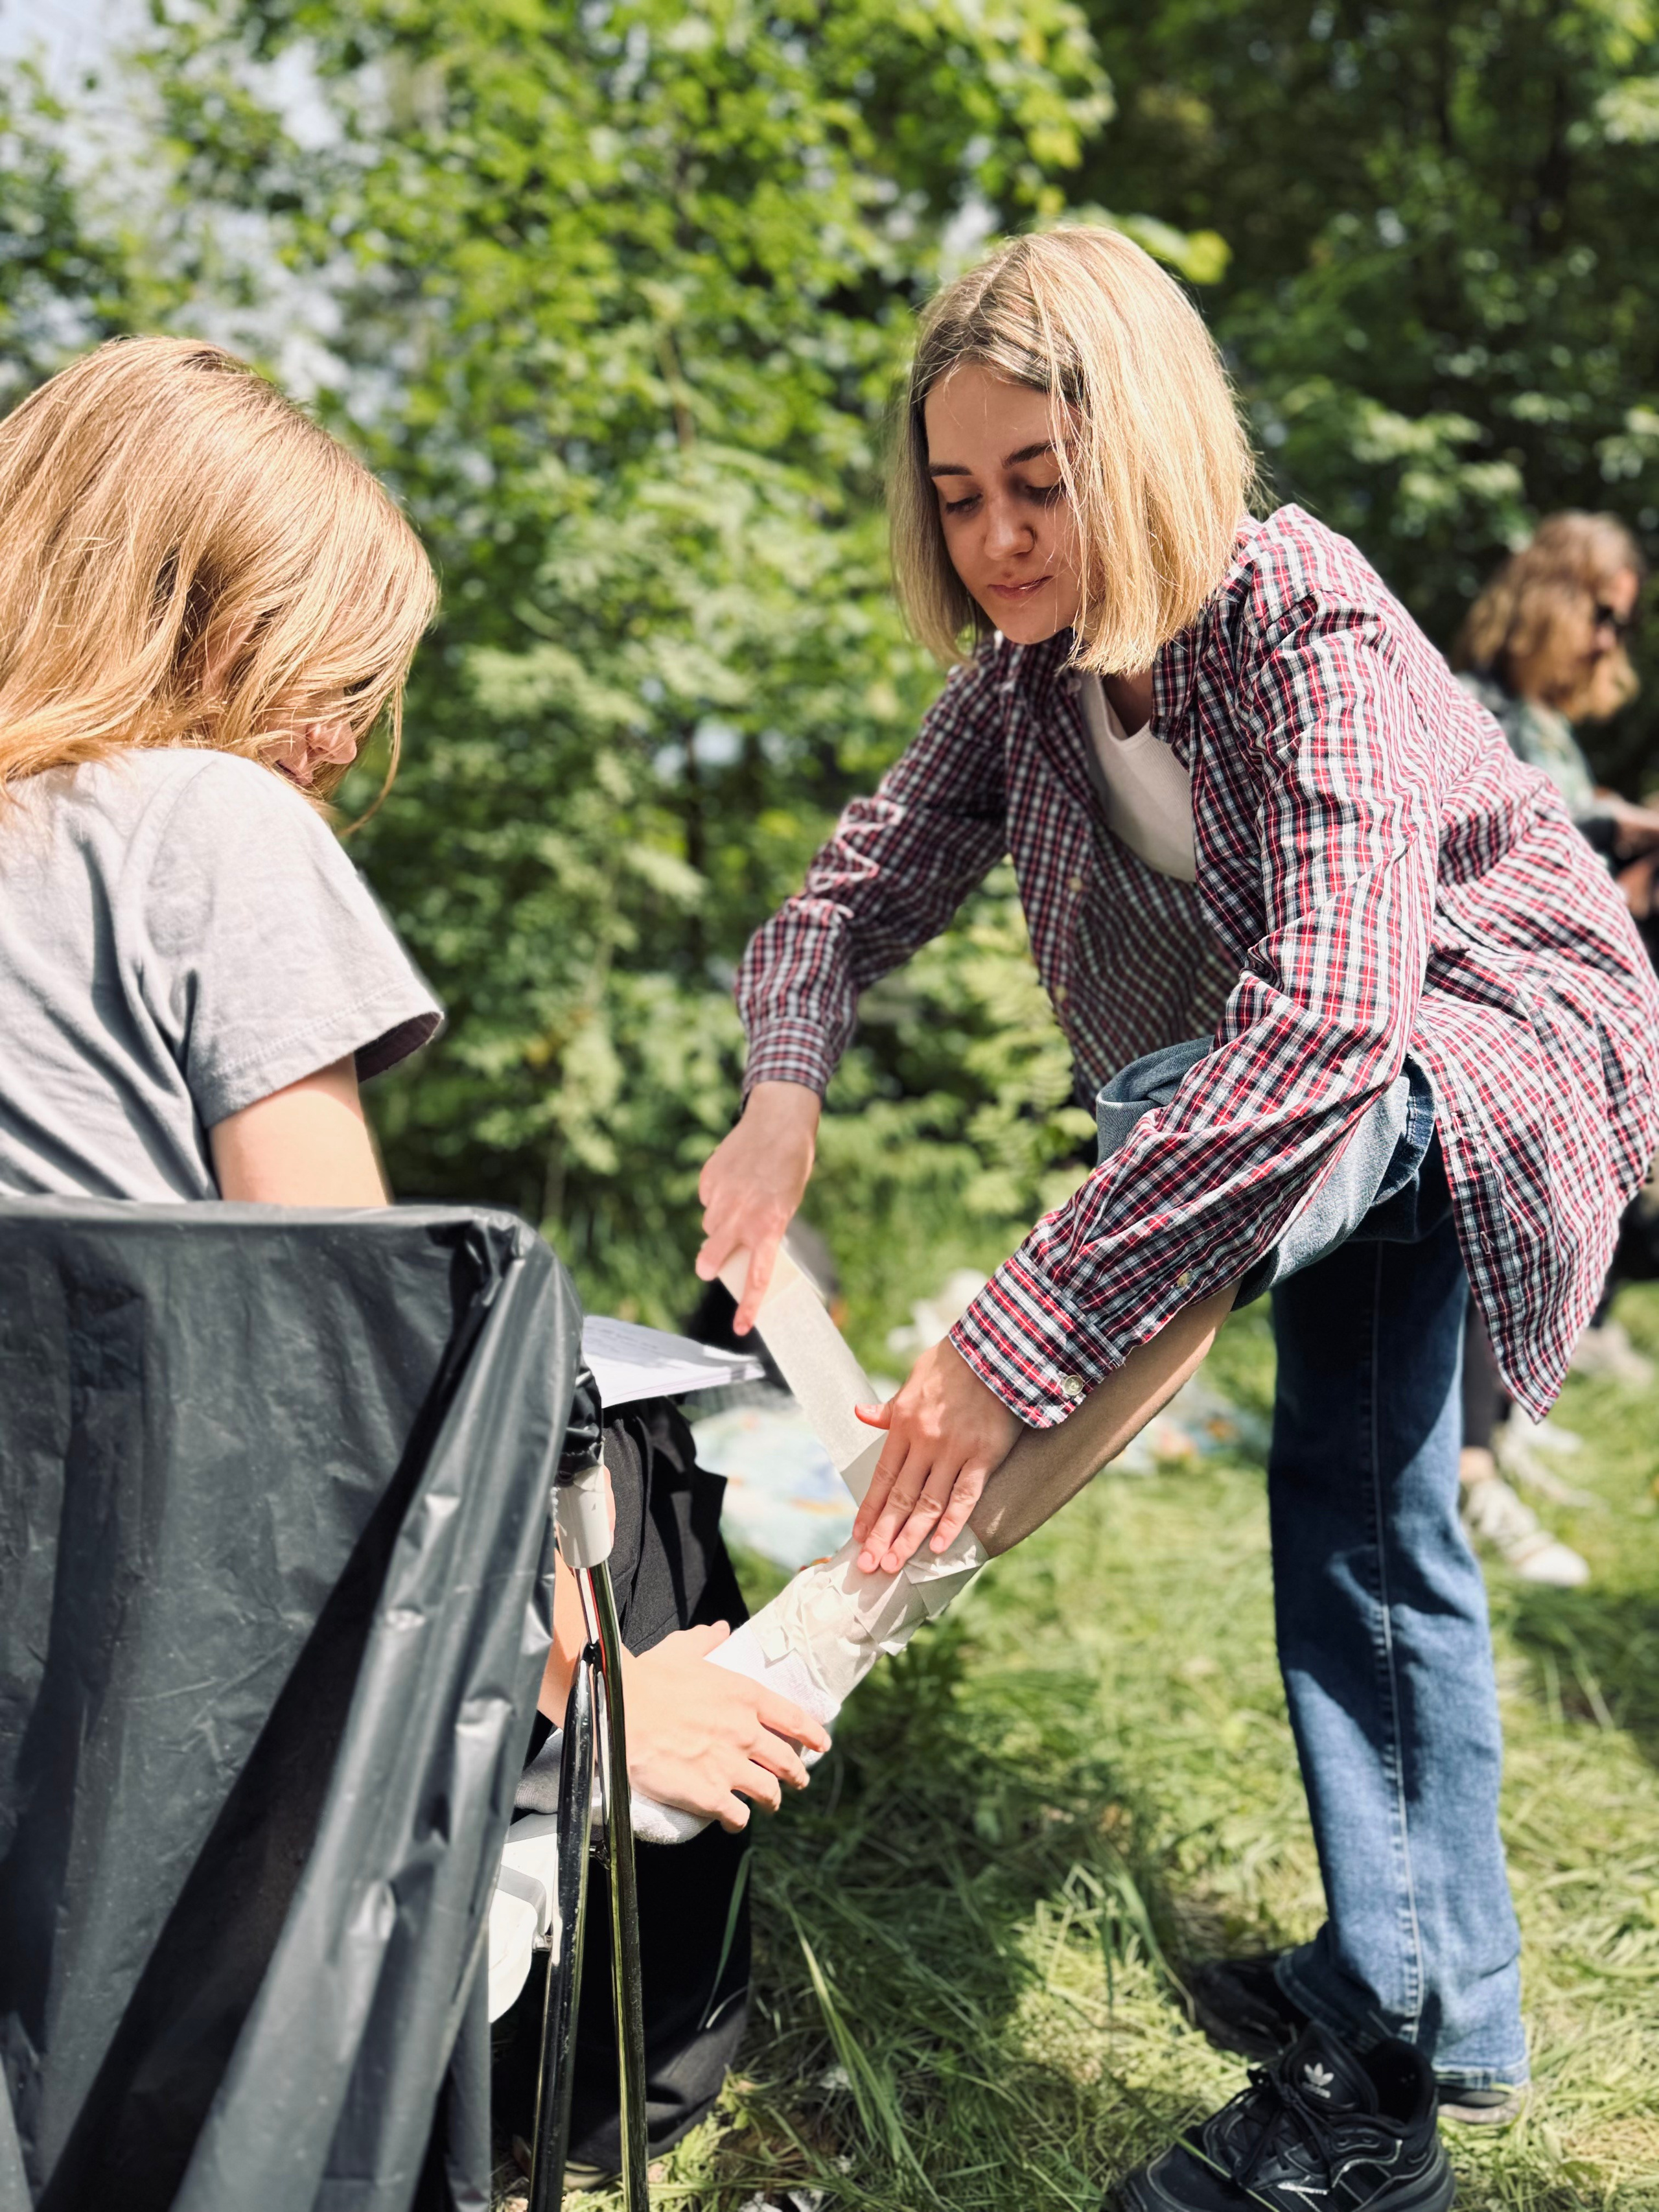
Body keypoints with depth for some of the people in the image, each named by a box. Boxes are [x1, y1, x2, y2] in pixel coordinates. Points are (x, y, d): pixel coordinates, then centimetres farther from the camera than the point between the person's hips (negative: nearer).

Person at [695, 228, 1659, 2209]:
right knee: (1354, 1517, 10)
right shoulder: (1027, 671, -10)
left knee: (1183, 1120, -35)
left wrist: (1019, 1341, -49)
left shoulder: (1311, 631, -32)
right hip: (1338, 1120, 7)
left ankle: (857, 1590, -31)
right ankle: (1421, 2026, 24)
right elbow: (848, 895, -6)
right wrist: (782, 1090, -30)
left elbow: (1323, 1028, -45)